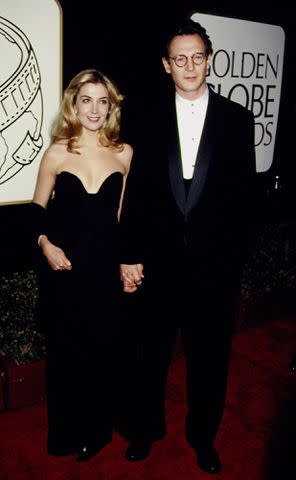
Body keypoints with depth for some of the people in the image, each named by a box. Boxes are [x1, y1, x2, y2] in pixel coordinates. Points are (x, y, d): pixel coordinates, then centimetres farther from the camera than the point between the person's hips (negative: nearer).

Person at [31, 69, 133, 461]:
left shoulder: (124, 154, 0)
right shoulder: (57, 154, -4)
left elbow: (124, 214, 5)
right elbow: (38, 208, 5)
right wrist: (45, 242, -11)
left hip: (106, 266, 1)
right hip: (63, 267, -1)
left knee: (103, 349, 12)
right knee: (66, 351, 12)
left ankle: (98, 428, 36)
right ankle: (67, 434, 35)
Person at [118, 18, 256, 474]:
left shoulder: (237, 119, 1)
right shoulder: (147, 116, 1)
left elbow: (243, 194, 1)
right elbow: (134, 190, -1)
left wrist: (234, 256, -2)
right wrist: (129, 256, -5)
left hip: (214, 263, 0)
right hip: (156, 261, 0)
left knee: (210, 356, 15)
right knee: (149, 354, 15)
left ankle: (203, 436, 39)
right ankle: (145, 429, 39)